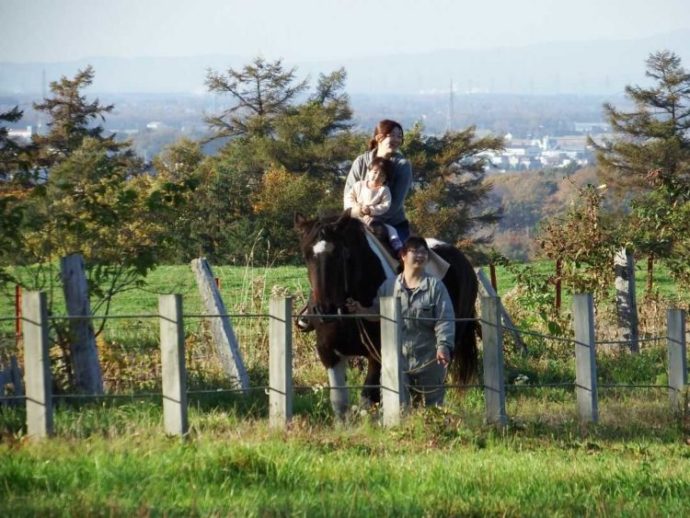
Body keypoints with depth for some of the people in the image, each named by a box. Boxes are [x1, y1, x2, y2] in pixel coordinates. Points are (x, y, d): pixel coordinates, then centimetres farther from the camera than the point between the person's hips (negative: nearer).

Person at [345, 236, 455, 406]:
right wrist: (361, 310, -4)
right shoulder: (389, 285, 3)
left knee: (432, 407, 7)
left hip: (429, 360, -2)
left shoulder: (435, 286, -6)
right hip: (398, 360, 2)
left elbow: (445, 320, -12)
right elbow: (377, 312, 16)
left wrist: (444, 346, -27)